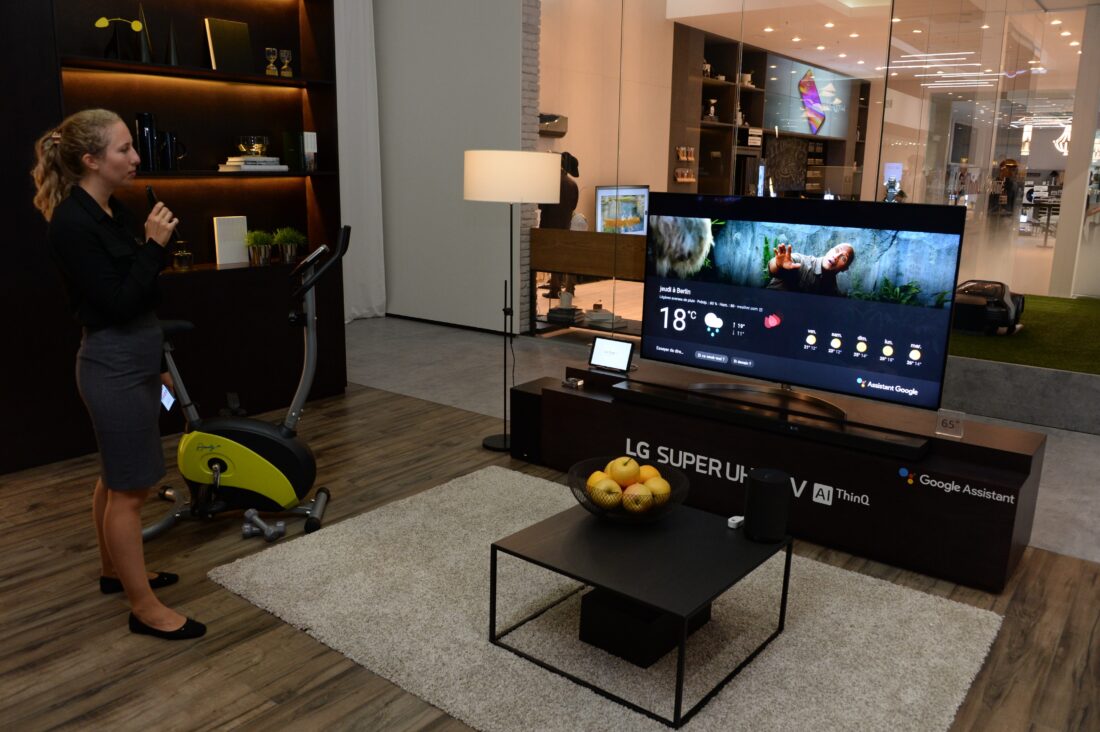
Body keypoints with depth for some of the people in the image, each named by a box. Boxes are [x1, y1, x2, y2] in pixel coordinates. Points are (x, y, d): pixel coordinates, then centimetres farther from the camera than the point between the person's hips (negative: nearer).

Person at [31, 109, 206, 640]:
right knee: (131, 489, -1)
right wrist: (153, 246, -20)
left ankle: (115, 572, 39)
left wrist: (153, 362, 21)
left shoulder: (112, 211, 9)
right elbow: (115, 304, -22)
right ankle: (144, 609, 11)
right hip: (113, 366, -10)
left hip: (132, 361, 10)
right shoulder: (72, 222, -19)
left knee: (116, 479, 22)